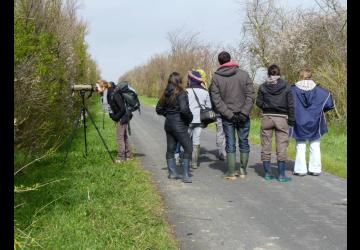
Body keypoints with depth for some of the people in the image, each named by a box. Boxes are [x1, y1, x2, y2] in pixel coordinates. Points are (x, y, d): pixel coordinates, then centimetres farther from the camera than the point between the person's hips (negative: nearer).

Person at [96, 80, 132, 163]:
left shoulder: (113, 94, -25)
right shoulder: (104, 95, 1)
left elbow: (122, 108, -24)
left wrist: (116, 117, -17)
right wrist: (113, 117, 8)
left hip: (122, 118, -9)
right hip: (118, 118, 9)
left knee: (120, 137, -5)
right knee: (124, 136, 15)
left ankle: (121, 157, 2)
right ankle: (128, 155, 23)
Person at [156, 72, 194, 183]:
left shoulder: (166, 94, 7)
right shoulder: (181, 94, -15)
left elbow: (159, 109, 13)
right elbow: (184, 109, -25)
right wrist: (190, 118, -9)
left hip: (168, 123, 8)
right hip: (179, 124, -8)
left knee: (170, 149, 15)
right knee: (188, 148, -2)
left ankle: (172, 172, 24)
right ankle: (185, 175, -5)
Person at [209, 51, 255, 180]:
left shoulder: (216, 77, -3)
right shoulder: (244, 74, -1)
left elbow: (216, 100, -9)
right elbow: (251, 95, -8)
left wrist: (229, 114, -11)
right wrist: (244, 112, -11)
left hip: (227, 117, 0)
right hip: (243, 116, 1)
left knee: (230, 144, 5)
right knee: (244, 142, 11)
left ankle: (231, 172, 7)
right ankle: (243, 170, 16)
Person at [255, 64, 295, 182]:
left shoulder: (263, 87, -1)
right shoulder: (286, 86, -2)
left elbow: (259, 103, -2)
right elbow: (290, 105, -4)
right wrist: (291, 119, 2)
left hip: (267, 118, 1)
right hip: (281, 118, -1)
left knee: (266, 146, 10)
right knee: (281, 147, 3)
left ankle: (267, 173, 13)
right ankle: (281, 175, 3)